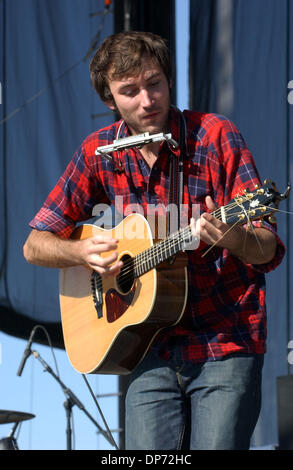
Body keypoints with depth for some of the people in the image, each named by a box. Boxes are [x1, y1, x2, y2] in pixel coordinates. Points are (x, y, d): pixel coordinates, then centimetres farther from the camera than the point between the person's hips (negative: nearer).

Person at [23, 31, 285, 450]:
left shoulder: (215, 137, -7)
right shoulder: (100, 153, 3)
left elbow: (269, 251, -11)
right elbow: (35, 245, 9)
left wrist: (233, 238, -33)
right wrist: (81, 251, -12)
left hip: (226, 343, -3)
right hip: (153, 349, 3)